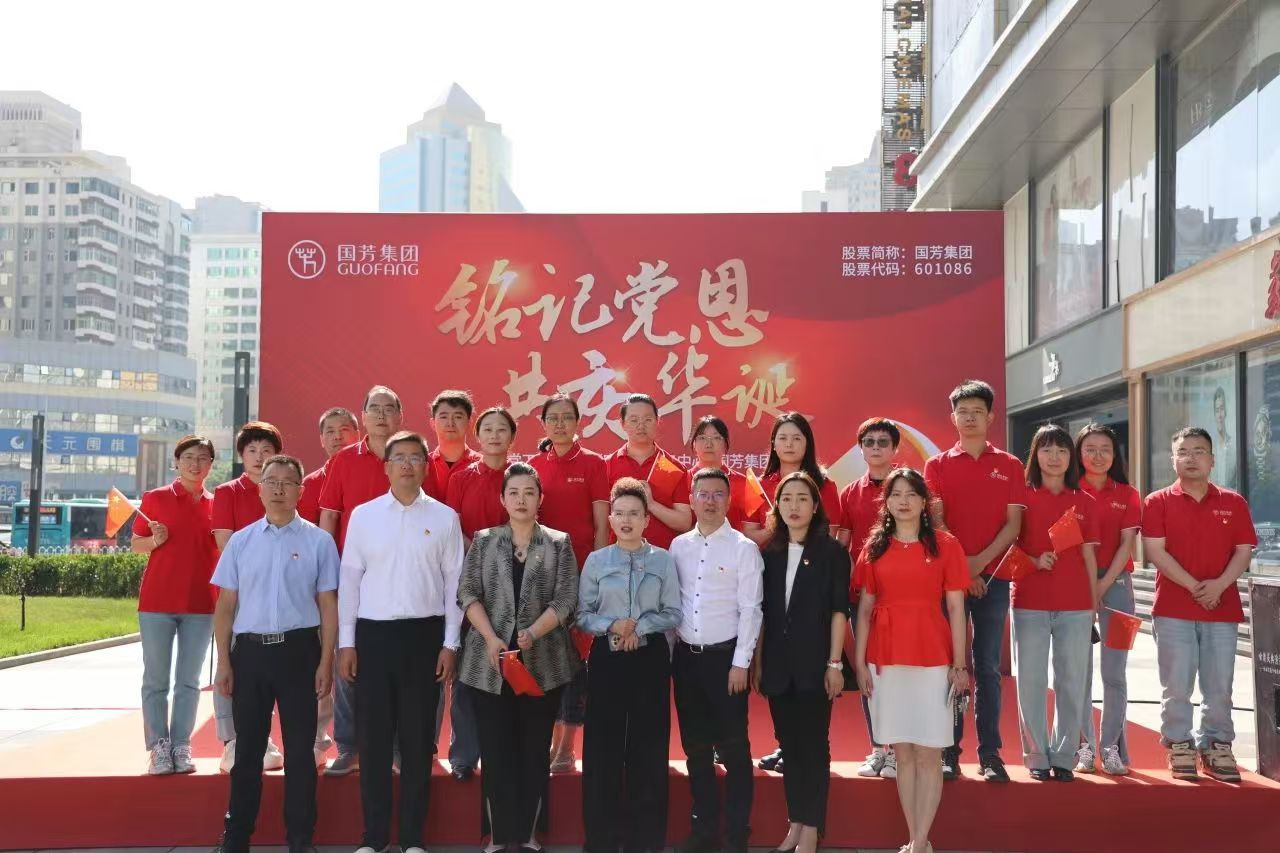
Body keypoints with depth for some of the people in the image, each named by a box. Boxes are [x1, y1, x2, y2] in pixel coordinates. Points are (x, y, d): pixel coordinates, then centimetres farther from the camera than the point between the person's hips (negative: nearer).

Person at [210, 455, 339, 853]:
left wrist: (325, 663, -5)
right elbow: (225, 606, 8)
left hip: (298, 650, -2)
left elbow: (328, 606, 0)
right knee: (247, 748, 11)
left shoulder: (319, 541, 1)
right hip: (249, 650, 2)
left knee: (299, 749, 5)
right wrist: (224, 663, 3)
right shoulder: (240, 541, 7)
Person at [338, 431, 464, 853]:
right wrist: (346, 642, 1)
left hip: (424, 633, 0)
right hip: (373, 632, 1)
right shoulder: (363, 515, 5)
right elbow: (349, 579, 5)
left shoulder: (444, 517, 3)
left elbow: (454, 583, 2)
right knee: (373, 737, 4)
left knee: (418, 738, 6)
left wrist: (449, 644, -2)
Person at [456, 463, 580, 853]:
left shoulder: (559, 543, 4)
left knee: (535, 751, 6)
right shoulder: (483, 541, 7)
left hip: (543, 662, 0)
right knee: (495, 751, 3)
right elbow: (468, 593, 0)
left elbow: (566, 599, -4)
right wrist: (491, 638, -14)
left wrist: (532, 633, -18)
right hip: (490, 663, 0)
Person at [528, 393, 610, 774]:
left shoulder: (593, 463, -1)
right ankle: (550, 738, 21)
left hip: (581, 569, -3)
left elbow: (602, 525, -3)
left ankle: (567, 746, 10)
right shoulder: (533, 465, 8)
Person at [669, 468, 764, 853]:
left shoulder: (744, 548, -5)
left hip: (725, 656, -4)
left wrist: (740, 663, -12)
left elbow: (750, 610, -8)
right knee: (695, 747, 12)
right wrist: (668, 652, 4)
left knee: (733, 748, 1)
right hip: (686, 656, 4)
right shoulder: (678, 546, 7)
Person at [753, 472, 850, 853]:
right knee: (789, 744, 10)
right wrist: (757, 662, 6)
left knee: (814, 744, 1)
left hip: (815, 663, -4)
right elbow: (763, 612, 9)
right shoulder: (769, 553, 8)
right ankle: (795, 822, 20)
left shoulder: (833, 552, -2)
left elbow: (839, 610, -6)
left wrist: (835, 663, -12)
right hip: (778, 664, 4)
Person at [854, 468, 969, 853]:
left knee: (928, 752, 1)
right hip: (885, 658, 2)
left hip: (932, 657, -2)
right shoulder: (875, 546, 6)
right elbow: (865, 608, 7)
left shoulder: (945, 544, 0)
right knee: (902, 751, 9)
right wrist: (859, 661, 1)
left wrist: (959, 664, -5)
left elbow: (956, 608, -1)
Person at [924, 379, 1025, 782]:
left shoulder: (1009, 466, 8)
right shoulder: (937, 465, 6)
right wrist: (959, 566, -11)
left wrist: (980, 561, -10)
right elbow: (935, 522, -1)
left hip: (992, 578, 0)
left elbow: (1013, 523, 1)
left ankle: (990, 753, 9)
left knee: (988, 668, 4)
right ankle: (949, 751, 8)